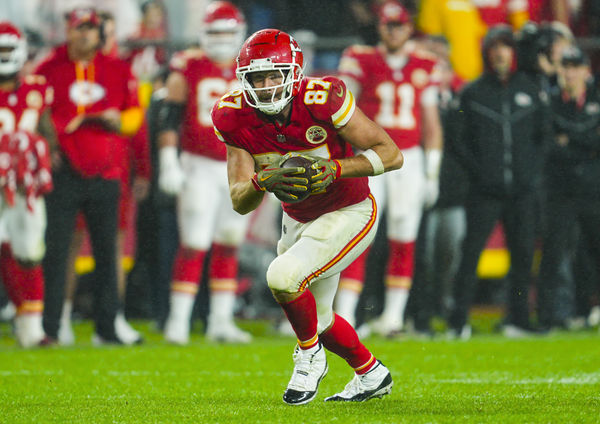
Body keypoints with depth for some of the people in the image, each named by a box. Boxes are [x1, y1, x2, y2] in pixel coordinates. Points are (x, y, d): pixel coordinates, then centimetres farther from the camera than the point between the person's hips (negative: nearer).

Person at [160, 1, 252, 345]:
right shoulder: (189, 69, -2)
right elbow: (171, 119, -3)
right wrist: (168, 163, -10)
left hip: (239, 170, 4)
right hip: (200, 168, -4)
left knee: (228, 248, 9)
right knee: (193, 246, -9)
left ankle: (221, 322, 15)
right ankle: (178, 321, -6)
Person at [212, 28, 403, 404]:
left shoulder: (322, 100, -28)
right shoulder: (235, 117, -15)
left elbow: (392, 154, -22)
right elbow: (240, 202, -13)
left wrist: (335, 169, -35)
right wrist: (262, 180, -35)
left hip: (348, 215, -6)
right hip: (299, 219, 6)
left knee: (282, 277, -26)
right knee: (317, 319, 19)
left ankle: (310, 356, 1)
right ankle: (372, 375, 47)